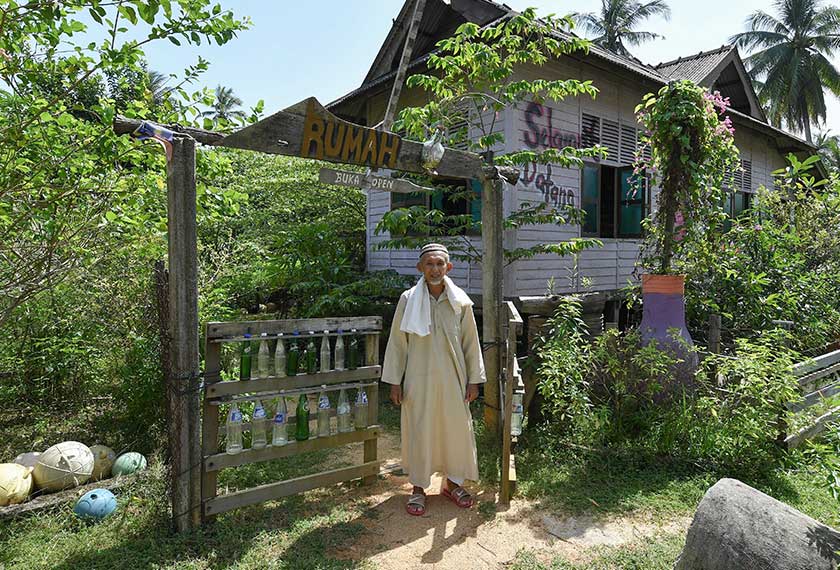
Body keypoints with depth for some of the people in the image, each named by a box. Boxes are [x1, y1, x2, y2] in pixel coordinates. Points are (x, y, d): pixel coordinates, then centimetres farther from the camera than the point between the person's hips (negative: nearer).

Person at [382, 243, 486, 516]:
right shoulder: (408, 300, -7)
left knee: (457, 428, 11)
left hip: (453, 378, 2)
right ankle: (418, 487, 28)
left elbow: (471, 342, 3)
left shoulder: (461, 301, -4)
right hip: (419, 378, -1)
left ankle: (453, 482, 33)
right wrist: (395, 381, -2)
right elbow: (397, 342, -2)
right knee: (418, 431, 8)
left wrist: (474, 379, 3)